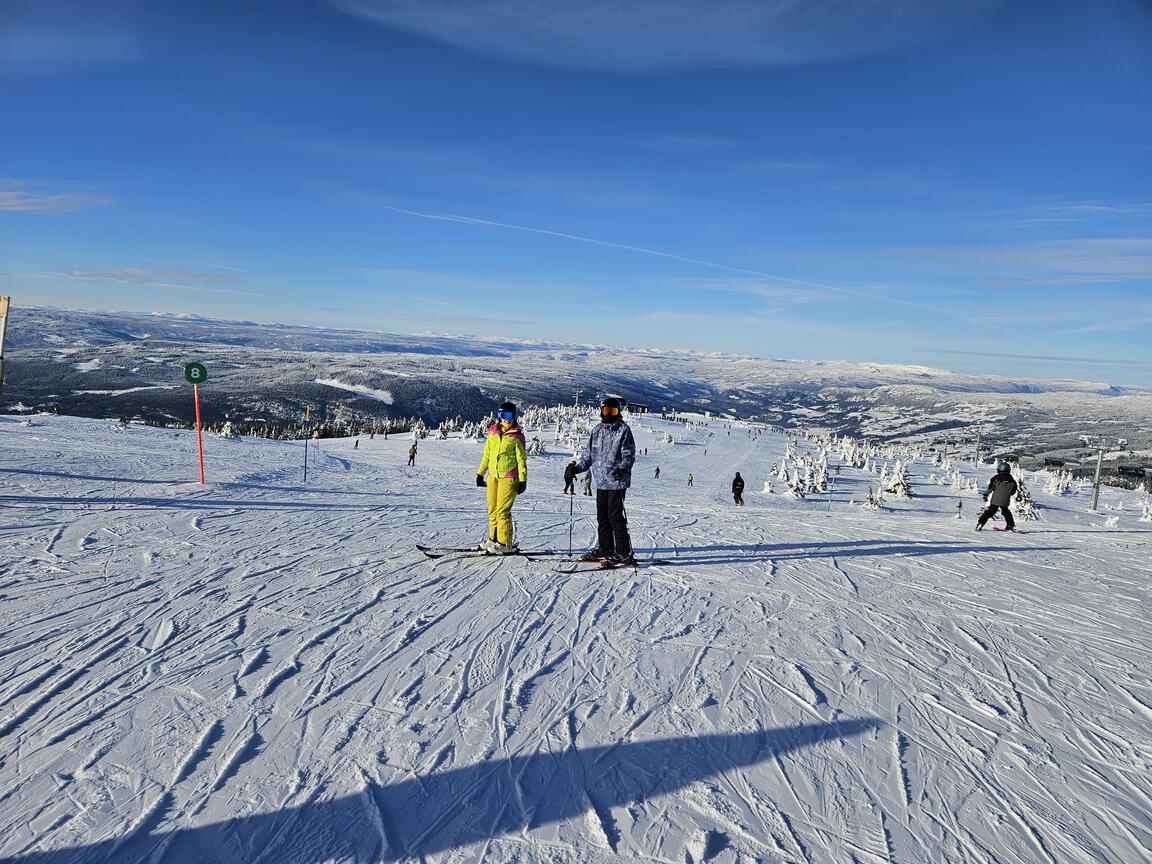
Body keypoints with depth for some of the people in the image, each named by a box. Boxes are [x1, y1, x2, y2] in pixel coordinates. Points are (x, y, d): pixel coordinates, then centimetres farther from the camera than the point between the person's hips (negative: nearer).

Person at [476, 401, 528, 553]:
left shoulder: (516, 437, -3)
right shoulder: (493, 434, 10)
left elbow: (521, 459, -2)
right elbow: (486, 455, 19)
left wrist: (523, 480, -6)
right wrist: (480, 473, 18)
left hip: (508, 477, -5)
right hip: (493, 476, 6)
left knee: (502, 511, -9)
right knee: (492, 510, 9)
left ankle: (505, 544, -3)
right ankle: (493, 540, 20)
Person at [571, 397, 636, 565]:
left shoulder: (623, 430, -2)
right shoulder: (596, 430, 14)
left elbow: (629, 455, -8)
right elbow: (587, 454, 19)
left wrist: (622, 468, -25)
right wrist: (577, 468, 6)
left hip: (617, 481, -6)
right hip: (601, 481, 6)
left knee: (615, 516, -7)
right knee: (602, 516, 10)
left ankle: (624, 553, -1)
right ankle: (605, 548, 21)